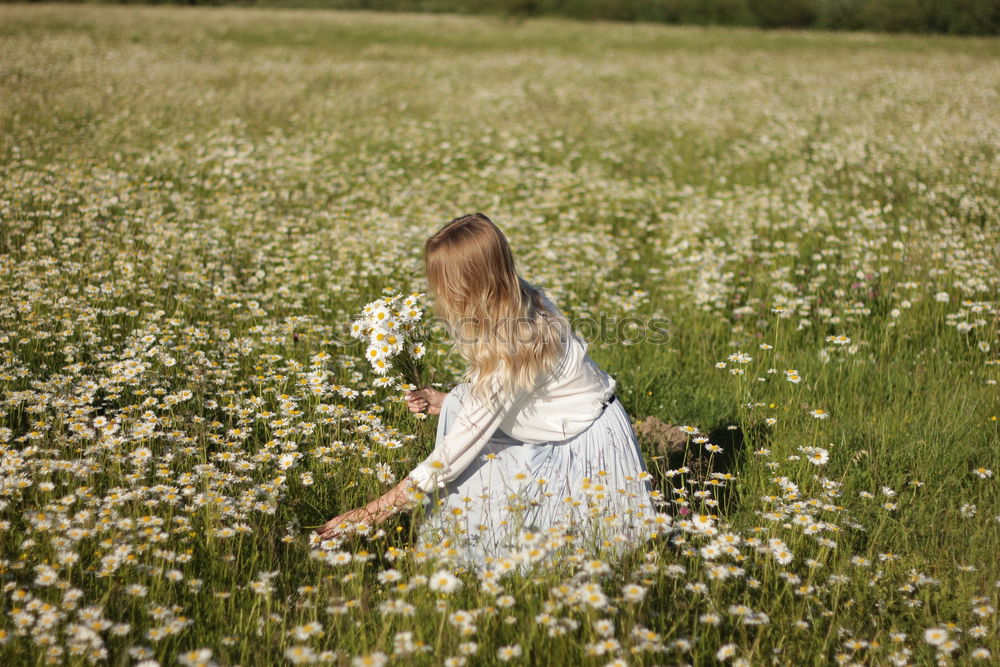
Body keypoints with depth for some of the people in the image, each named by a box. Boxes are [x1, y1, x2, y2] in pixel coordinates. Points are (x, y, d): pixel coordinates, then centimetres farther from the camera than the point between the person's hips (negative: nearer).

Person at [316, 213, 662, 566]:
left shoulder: (513, 347, -33)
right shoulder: (520, 302, -9)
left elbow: (463, 443, -29)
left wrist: (376, 510, -26)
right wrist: (444, 402, -5)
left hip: (588, 444, -9)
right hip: (553, 433, 9)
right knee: (459, 406, -7)